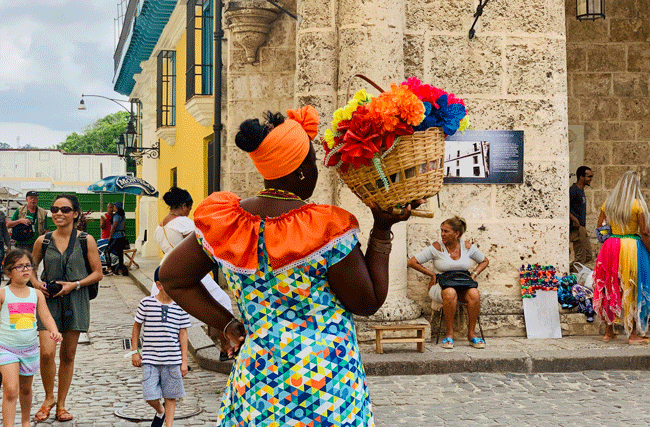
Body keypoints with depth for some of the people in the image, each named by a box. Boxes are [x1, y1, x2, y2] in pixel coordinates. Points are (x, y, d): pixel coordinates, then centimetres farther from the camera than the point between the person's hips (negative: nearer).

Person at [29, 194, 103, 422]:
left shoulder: (86, 240, -1)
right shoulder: (43, 241, 4)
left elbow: (97, 273, 1)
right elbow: (31, 266, 18)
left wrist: (74, 285, -12)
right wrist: (36, 283, -3)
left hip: (75, 300, 0)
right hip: (48, 301, 0)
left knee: (68, 355, 7)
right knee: (47, 352, -13)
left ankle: (61, 404, 21)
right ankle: (49, 398, 11)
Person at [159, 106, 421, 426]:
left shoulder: (224, 223, -3)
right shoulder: (328, 230, -18)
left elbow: (171, 277, 8)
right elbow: (368, 303, -7)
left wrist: (227, 324, 8)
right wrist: (382, 230, -4)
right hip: (326, 388, -4)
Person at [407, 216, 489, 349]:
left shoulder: (467, 247, 6)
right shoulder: (437, 247, -3)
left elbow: (484, 261, 23)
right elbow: (412, 262, -3)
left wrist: (474, 274, 6)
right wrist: (432, 274, -2)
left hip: (464, 284, 2)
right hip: (443, 284, -2)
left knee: (474, 294, -33)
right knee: (450, 293, -39)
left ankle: (471, 333, -20)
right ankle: (449, 333, -25)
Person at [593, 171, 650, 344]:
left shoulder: (608, 203, 5)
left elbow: (599, 227, 9)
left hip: (610, 246, 4)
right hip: (632, 246, -4)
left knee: (610, 290, 12)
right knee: (633, 291, 3)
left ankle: (608, 331, 18)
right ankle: (633, 334, 6)